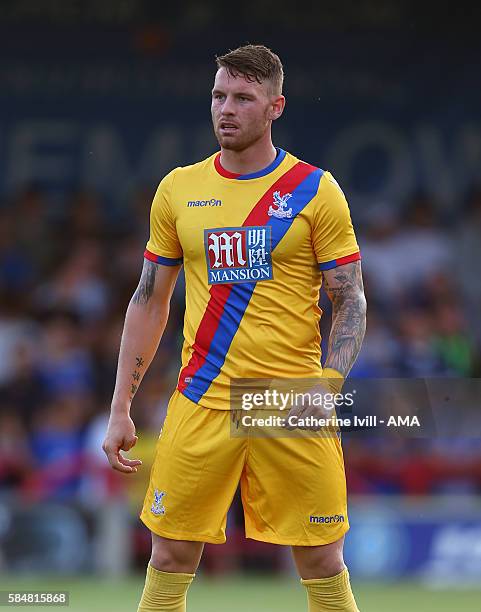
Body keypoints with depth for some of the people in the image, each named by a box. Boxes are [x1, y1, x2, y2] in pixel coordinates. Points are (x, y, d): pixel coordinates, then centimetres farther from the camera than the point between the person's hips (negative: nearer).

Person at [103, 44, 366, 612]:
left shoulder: (316, 190, -1)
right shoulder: (178, 188, 7)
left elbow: (350, 303, 1)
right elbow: (149, 301, 12)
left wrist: (326, 387, -16)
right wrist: (120, 408, 7)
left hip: (293, 411, -2)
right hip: (201, 406, 2)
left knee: (322, 565, 2)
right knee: (170, 556, 3)